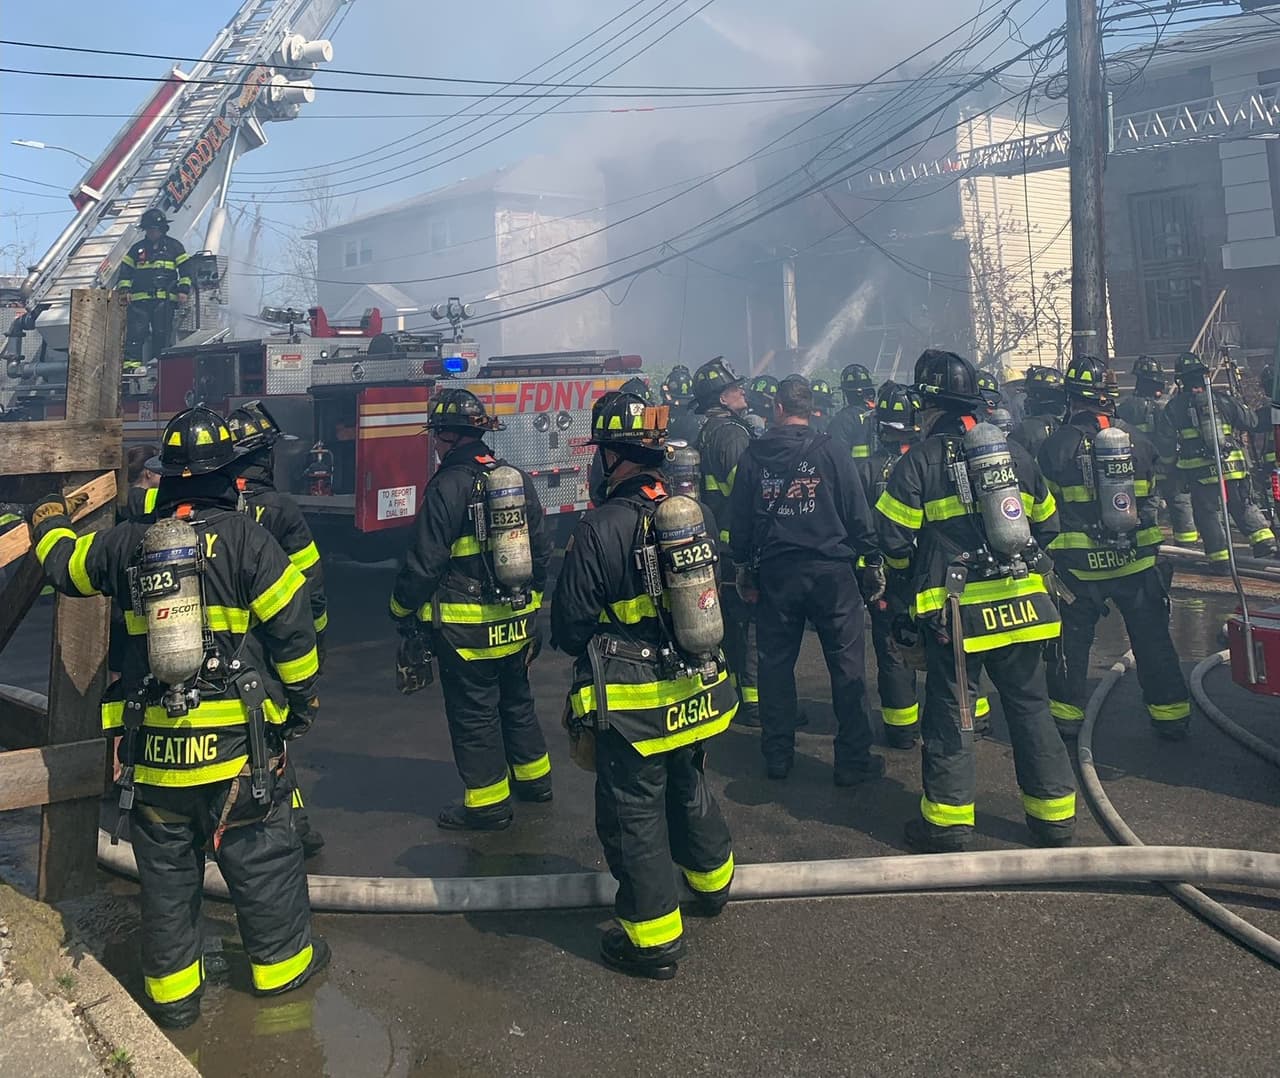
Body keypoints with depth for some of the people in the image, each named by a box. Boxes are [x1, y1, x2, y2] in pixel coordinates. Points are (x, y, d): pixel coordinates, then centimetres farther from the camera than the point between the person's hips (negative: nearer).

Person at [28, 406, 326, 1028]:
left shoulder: (126, 544, 2)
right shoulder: (244, 539, -11)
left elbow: (63, 563, 22)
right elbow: (291, 626, -10)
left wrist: (49, 520, 44)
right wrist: (303, 697, 5)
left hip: (153, 748, 4)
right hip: (238, 743, -3)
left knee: (166, 871, 16)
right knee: (262, 859, 13)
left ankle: (172, 991, 28)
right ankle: (282, 963, 27)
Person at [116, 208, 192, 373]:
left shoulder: (173, 247, 9)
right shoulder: (137, 249, 16)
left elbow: (185, 270, 5)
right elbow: (125, 271, 17)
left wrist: (184, 290, -5)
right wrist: (124, 289, 5)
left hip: (164, 299, -2)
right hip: (139, 299, 2)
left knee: (162, 333, -2)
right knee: (136, 332, -7)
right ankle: (131, 363, -11)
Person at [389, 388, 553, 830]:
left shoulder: (448, 487, -18)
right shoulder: (518, 479, 3)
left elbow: (424, 561, -16)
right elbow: (541, 548, 11)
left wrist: (403, 610, -1)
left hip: (466, 627, -7)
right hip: (517, 621, 7)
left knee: (473, 711, 6)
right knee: (516, 698, 23)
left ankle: (488, 802, 15)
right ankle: (533, 775, 36)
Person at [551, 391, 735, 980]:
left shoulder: (599, 529, -21)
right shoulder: (696, 512, -3)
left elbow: (569, 630, -14)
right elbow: (717, 592, 10)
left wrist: (597, 650, 8)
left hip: (633, 704, -7)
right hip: (696, 690, 7)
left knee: (633, 812, 9)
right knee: (687, 785, 28)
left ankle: (654, 937, 20)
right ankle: (711, 880, 49)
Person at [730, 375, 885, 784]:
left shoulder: (753, 456, 1)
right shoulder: (832, 452, -4)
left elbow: (739, 518, 5)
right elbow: (858, 513, -4)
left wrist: (743, 565, 16)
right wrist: (873, 561, 6)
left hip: (774, 572, 2)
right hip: (830, 569, -2)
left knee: (775, 663, 12)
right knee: (846, 665, 5)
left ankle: (777, 757, 19)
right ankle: (853, 759, 9)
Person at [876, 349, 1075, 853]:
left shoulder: (918, 462, -7)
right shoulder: (1013, 452, 9)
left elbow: (896, 542, -9)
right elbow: (1046, 524, 16)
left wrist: (901, 595, 8)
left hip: (956, 611, -4)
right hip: (1022, 604, 4)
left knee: (950, 713, 5)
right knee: (1030, 706, 14)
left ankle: (948, 821, 12)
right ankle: (1053, 814, 21)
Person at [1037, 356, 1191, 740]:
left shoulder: (1057, 445, -10)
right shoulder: (1137, 441, 2)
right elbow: (1152, 496, 14)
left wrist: (1048, 550, 11)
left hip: (1079, 565, -3)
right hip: (1137, 561, 3)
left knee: (1073, 640, 11)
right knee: (1152, 638, 13)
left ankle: (1067, 715, 17)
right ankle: (1171, 714, 20)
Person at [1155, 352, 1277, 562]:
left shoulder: (1174, 407, -3)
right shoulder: (1223, 398, 2)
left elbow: (1164, 440, -5)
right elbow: (1250, 421, 9)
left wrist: (1171, 461, 12)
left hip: (1199, 471, -2)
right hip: (1233, 466, 2)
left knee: (1207, 513, 6)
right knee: (1244, 507, 17)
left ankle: (1220, 558, 4)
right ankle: (1265, 543, 10)